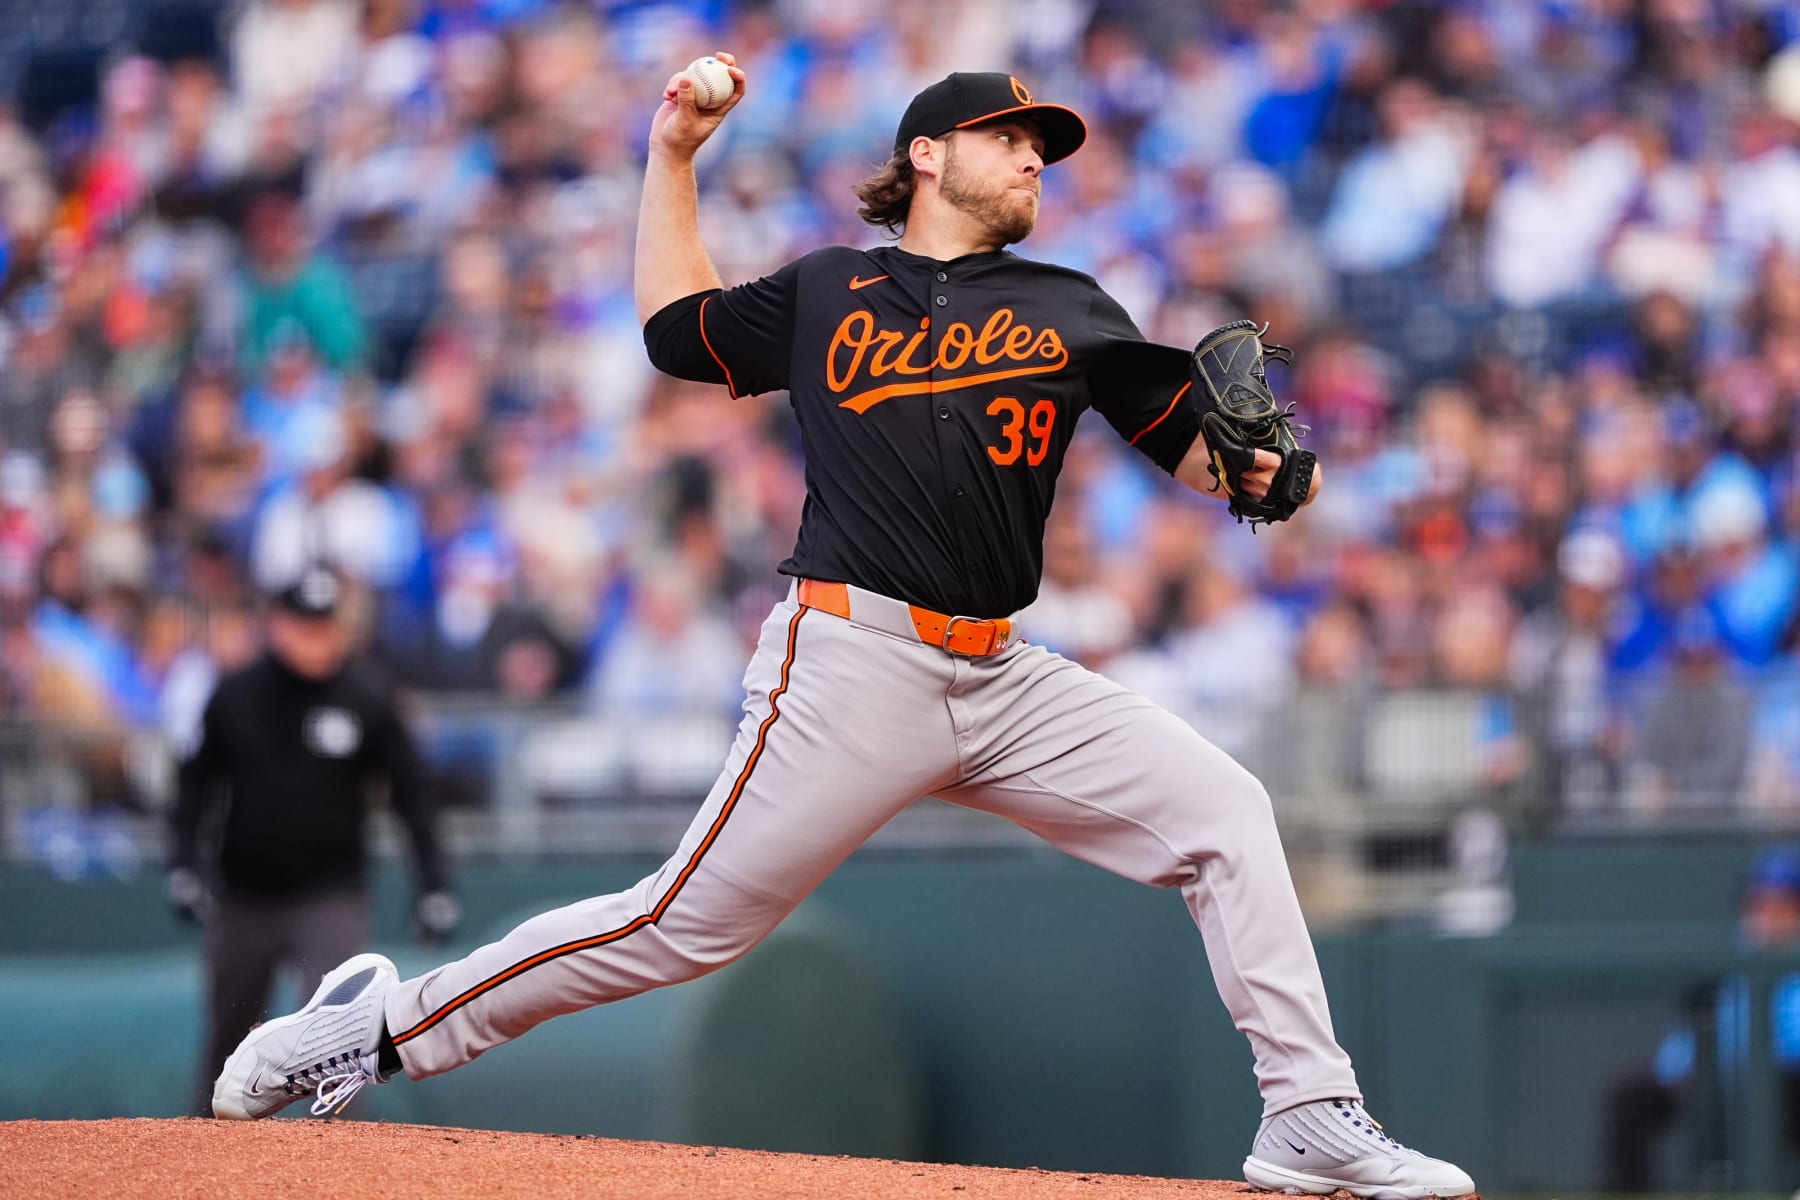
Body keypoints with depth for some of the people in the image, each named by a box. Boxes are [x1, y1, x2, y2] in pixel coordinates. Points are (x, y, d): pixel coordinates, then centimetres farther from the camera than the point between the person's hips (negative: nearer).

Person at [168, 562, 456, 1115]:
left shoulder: (368, 700, -5)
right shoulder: (235, 695, -2)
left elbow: (410, 793, 0)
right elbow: (198, 782, 8)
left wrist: (434, 882, -5)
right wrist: (184, 863, -2)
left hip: (331, 898, -2)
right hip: (243, 898, 2)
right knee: (228, 1036, 11)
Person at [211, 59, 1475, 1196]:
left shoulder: (1069, 310, 14)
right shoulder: (826, 292, 11)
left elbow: (1194, 445, 9)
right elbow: (677, 327, 26)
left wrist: (1256, 463, -13)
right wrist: (672, 159, 21)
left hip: (1004, 680, 4)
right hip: (855, 667, -4)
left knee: (1221, 811, -9)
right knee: (687, 924, -8)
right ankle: (389, 1023, 3)